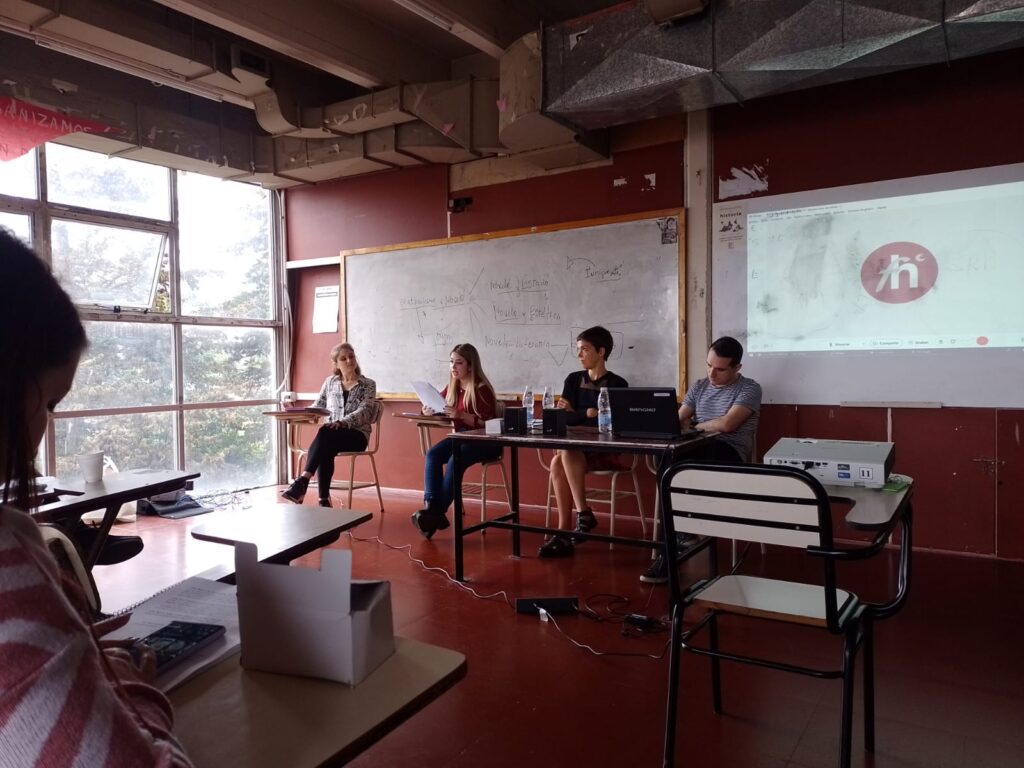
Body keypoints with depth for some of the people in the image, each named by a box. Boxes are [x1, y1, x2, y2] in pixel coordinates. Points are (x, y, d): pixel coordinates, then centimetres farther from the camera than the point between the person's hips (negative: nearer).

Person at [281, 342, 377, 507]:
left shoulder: (368, 385, 3)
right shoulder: (330, 382, 15)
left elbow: (363, 412, -10)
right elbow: (317, 407, 14)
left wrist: (341, 422, -28)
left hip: (357, 435, -3)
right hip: (331, 435, 3)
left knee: (324, 433, -35)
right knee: (325, 449, -35)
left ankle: (302, 482, -41)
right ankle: (324, 500, -36)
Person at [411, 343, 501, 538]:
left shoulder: (481, 389, -12)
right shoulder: (453, 387, 9)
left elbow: (486, 424, -18)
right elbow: (436, 404, 17)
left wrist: (460, 415, -30)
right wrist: (429, 410, -7)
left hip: (485, 441, -7)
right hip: (460, 437, 7)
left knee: (455, 461, -32)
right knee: (432, 454, -21)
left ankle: (437, 513, -24)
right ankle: (430, 507, -29)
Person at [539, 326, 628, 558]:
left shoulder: (617, 384, -3)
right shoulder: (573, 379, 10)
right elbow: (562, 417, 3)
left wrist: (575, 414, -10)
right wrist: (590, 413, -11)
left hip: (605, 450, -4)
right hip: (574, 448, 4)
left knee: (564, 457, -32)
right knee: (558, 462, -29)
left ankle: (583, 513, -23)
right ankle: (564, 533, -26)